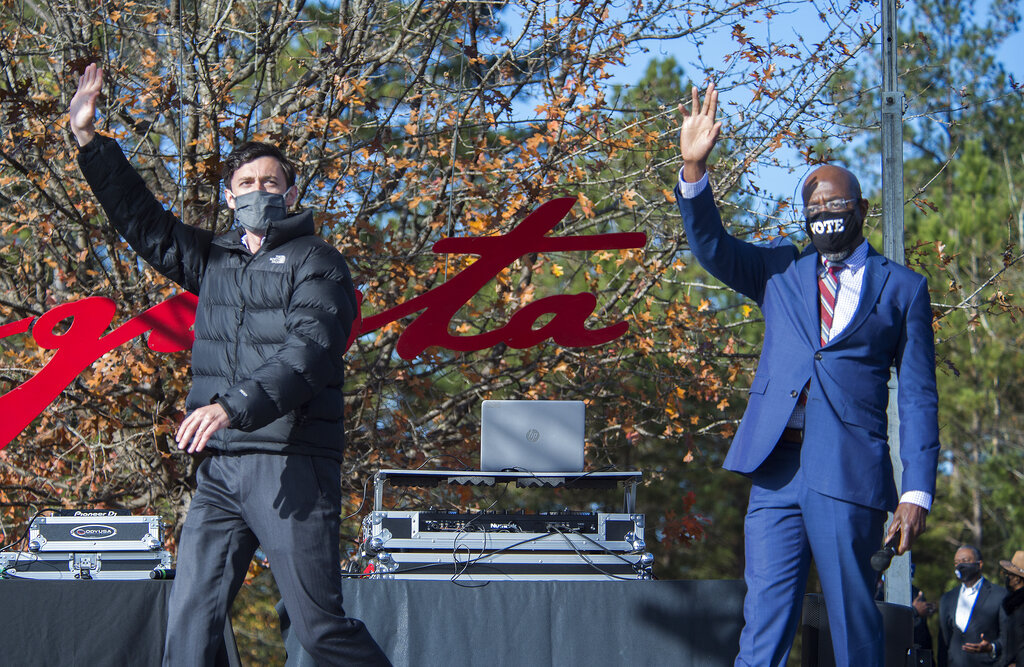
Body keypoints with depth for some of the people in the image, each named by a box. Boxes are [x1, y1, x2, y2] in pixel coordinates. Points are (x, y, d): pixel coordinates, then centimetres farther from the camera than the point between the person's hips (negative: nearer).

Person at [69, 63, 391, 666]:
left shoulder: (316, 262, 0)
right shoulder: (214, 260, 21)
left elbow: (309, 349, -15)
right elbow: (143, 221, 25)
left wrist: (237, 405, -30)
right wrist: (89, 140, 16)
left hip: (293, 463, -6)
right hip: (220, 467, 6)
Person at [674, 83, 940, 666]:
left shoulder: (902, 289, 8)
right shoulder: (782, 271, 18)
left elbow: (919, 399, 5)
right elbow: (711, 246, 4)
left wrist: (917, 492, -3)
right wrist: (694, 169, -12)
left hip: (849, 475, -2)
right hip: (776, 469, 3)